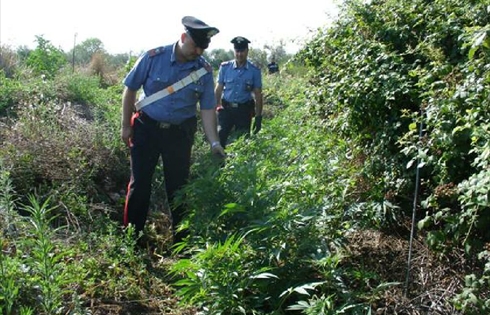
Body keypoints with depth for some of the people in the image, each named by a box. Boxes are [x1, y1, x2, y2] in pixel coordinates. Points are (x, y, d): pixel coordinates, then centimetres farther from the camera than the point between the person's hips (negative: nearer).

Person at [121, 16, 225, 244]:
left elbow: (207, 108, -2)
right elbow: (130, 89, -3)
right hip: (146, 128, -1)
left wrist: (214, 142, -11)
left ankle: (181, 240, 24)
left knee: (178, 186, 11)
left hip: (180, 133, 2)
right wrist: (126, 126, -2)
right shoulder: (153, 58, -12)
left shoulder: (204, 71, -6)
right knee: (140, 184, 5)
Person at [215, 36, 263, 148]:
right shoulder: (225, 67, -1)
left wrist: (258, 117, -1)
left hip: (244, 110, 0)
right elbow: (218, 89, 4)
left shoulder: (255, 71, -2)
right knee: (219, 138, -2)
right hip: (226, 109, 0)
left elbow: (258, 95, 2)